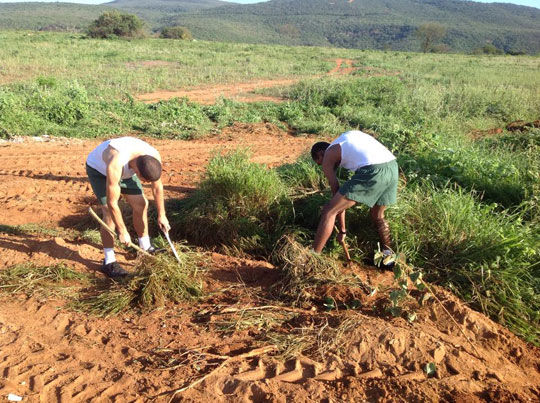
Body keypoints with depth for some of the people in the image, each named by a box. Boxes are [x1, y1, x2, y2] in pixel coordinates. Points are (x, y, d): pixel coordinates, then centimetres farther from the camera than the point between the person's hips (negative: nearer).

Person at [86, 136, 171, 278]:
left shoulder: (154, 157, -29)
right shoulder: (115, 165, -45)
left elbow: (157, 187, -11)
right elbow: (112, 203, -35)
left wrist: (161, 215, -4)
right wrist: (122, 231, -25)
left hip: (125, 169, 6)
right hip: (98, 168, -5)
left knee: (141, 204, 2)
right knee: (109, 213, -17)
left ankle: (145, 247, 21)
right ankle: (109, 262, -7)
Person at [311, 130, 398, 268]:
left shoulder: (327, 157, 17)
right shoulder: (348, 136, 35)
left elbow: (337, 194, 15)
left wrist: (342, 230, 22)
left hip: (372, 171, -7)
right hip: (392, 165, 7)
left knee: (329, 211, 3)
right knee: (377, 216, 29)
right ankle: (388, 253, 41)